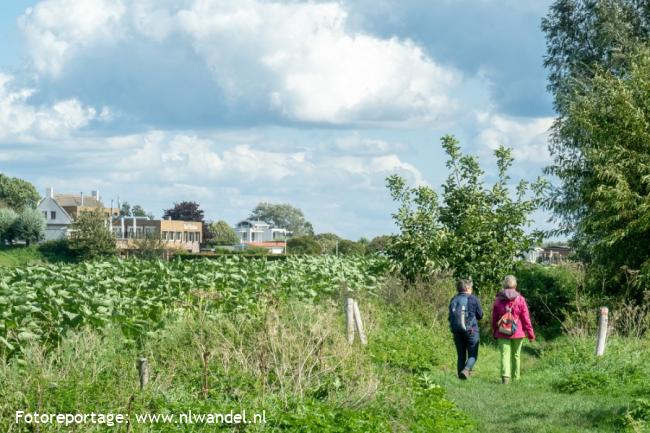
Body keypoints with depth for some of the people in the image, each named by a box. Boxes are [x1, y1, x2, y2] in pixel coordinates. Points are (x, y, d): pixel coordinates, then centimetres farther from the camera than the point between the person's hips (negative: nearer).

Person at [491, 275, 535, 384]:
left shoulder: (498, 300, 0)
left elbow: (494, 319, 6)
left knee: (505, 355, -2)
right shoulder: (520, 299, -7)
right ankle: (516, 377, 22)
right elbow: (526, 318, -6)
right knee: (516, 355, 14)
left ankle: (505, 376, -22)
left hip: (502, 333, 0)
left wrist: (494, 333, 18)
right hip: (518, 332, 0)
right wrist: (531, 333, 1)